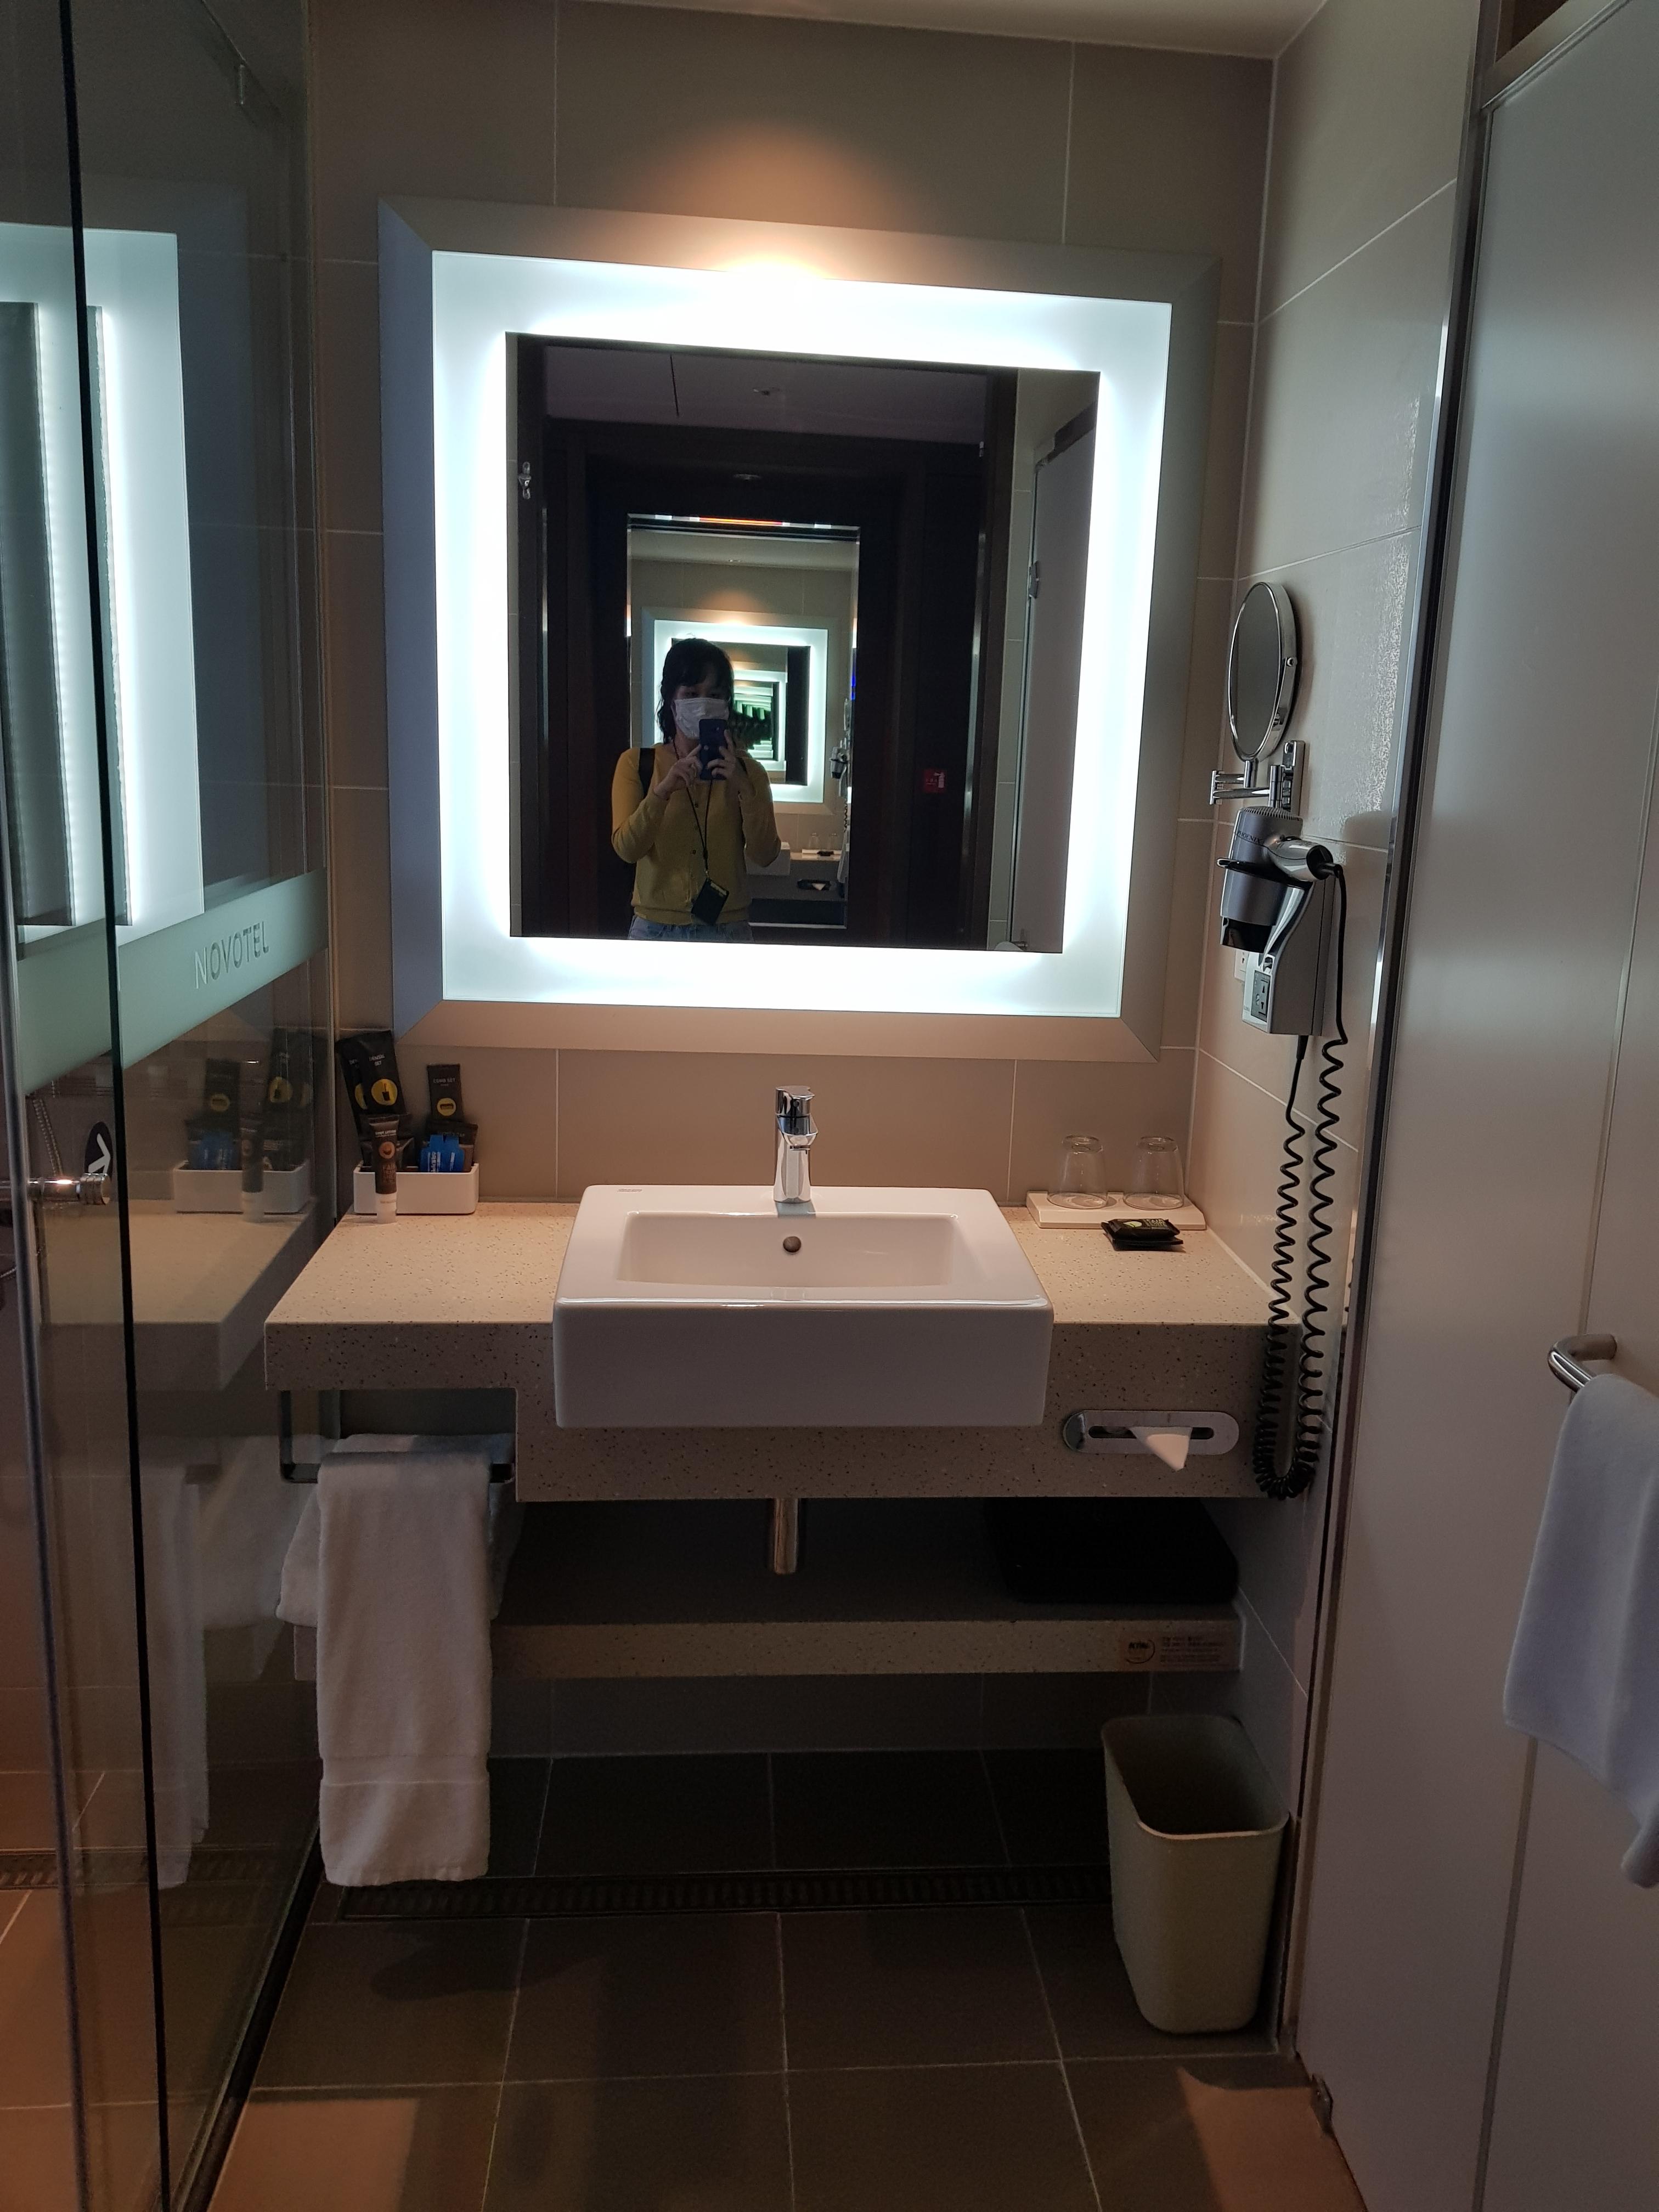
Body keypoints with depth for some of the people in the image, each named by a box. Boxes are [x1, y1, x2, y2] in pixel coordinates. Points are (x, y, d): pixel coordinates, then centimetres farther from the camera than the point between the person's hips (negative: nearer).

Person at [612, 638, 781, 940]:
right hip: (656, 927, -1)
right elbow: (626, 848, -8)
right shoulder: (637, 764, 4)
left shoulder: (745, 771, 6)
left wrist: (745, 790, -19)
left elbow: (764, 855, -5)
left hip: (726, 929, 1)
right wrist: (663, 790, -22)